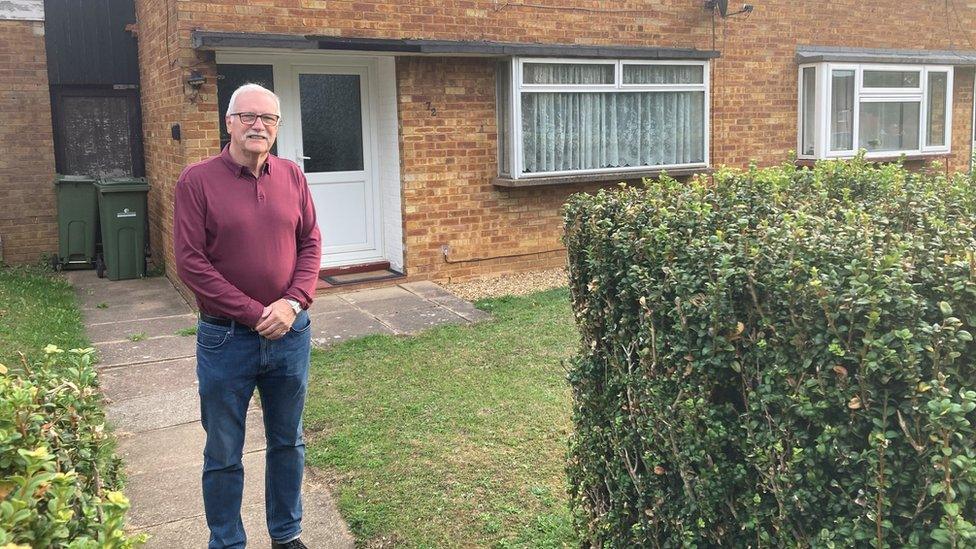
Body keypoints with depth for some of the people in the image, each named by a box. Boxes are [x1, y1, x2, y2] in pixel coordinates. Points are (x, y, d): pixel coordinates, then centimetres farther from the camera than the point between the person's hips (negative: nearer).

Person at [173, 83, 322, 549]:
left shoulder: (292, 177, 4)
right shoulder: (197, 180, -8)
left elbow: (310, 244, 5)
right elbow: (190, 262, -12)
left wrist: (293, 303, -11)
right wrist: (255, 313, -15)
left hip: (290, 334, 4)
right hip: (226, 339, -3)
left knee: (288, 443, 17)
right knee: (223, 454, 10)